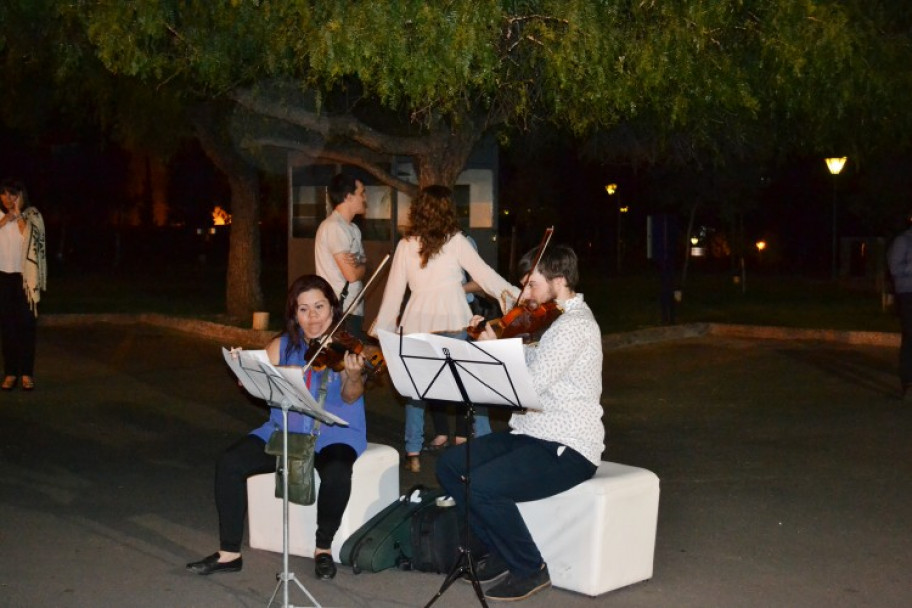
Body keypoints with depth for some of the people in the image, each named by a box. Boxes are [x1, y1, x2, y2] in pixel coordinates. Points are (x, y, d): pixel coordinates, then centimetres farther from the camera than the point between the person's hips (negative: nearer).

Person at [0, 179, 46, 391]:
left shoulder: (32, 215, 0)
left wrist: (18, 213, -14)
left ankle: (26, 373, 2)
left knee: (26, 324, -2)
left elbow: (31, 238, -16)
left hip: (24, 276, -2)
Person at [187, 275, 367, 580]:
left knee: (336, 472, -35)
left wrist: (354, 376, -42)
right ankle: (229, 552, -5)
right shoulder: (282, 346, 4)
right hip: (284, 430, 4)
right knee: (230, 463, -17)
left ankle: (324, 548, -9)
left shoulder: (345, 346, -6)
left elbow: (351, 397, -19)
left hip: (335, 434, -3)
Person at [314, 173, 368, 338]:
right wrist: (360, 266, 4)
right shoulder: (334, 227, -14)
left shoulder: (353, 229, 17)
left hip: (353, 310, 9)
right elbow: (351, 274, -18)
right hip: (341, 312, -9)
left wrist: (356, 264, -11)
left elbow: (363, 266, 11)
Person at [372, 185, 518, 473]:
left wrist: (382, 327, 16)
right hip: (453, 320, -2)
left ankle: (413, 453, 12)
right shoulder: (455, 240, -3)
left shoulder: (406, 245, 4)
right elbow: (485, 275, -5)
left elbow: (394, 290, 8)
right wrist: (516, 294, -1)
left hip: (417, 322, 2)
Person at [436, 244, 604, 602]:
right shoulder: (559, 319, 13)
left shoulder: (575, 326, -19)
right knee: (450, 464, 4)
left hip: (568, 449, -10)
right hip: (535, 435, 10)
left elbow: (529, 385, -26)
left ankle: (531, 568, -5)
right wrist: (491, 338, 9)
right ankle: (501, 551, 14)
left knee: (482, 486, -27)